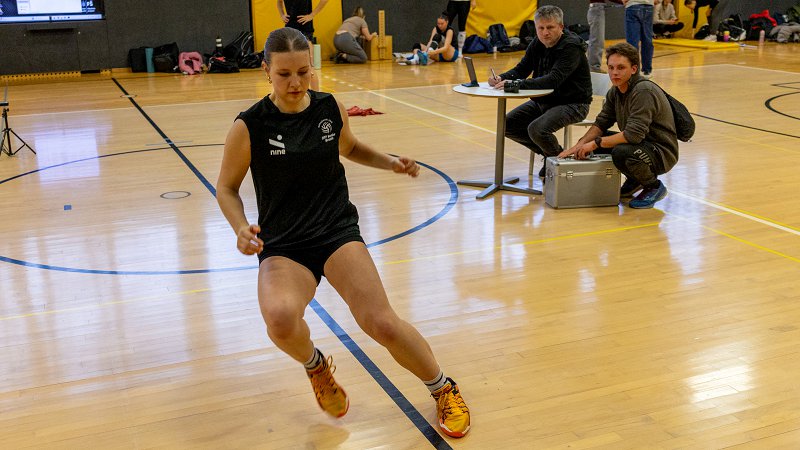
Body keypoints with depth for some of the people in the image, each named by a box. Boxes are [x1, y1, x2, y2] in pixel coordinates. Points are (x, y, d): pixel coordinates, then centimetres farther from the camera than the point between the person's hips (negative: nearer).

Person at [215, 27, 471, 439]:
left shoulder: (331, 108, -2)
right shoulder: (248, 127, -11)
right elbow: (226, 189, 3)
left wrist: (391, 162, 3)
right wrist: (240, 228, -17)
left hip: (338, 230, 1)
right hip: (282, 245, -1)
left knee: (381, 323, -17)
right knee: (281, 319, -33)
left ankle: (444, 390, 12)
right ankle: (316, 366, 6)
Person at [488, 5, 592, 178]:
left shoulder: (571, 46, -22)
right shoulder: (537, 44, 2)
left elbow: (553, 80, -34)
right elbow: (521, 69, 3)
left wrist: (516, 84, -42)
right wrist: (502, 78, -20)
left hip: (572, 104, -8)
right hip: (543, 100, 8)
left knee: (537, 129, -31)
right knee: (508, 125, -2)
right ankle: (549, 153, 12)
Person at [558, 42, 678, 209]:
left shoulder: (644, 91, -24)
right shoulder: (615, 92, 3)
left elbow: (633, 134, -31)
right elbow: (601, 123, 6)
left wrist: (596, 143, -25)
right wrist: (580, 145, -10)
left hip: (661, 152, -9)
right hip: (639, 145, 9)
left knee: (622, 152, -35)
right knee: (595, 141, 4)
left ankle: (654, 186, -6)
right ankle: (634, 181, 15)